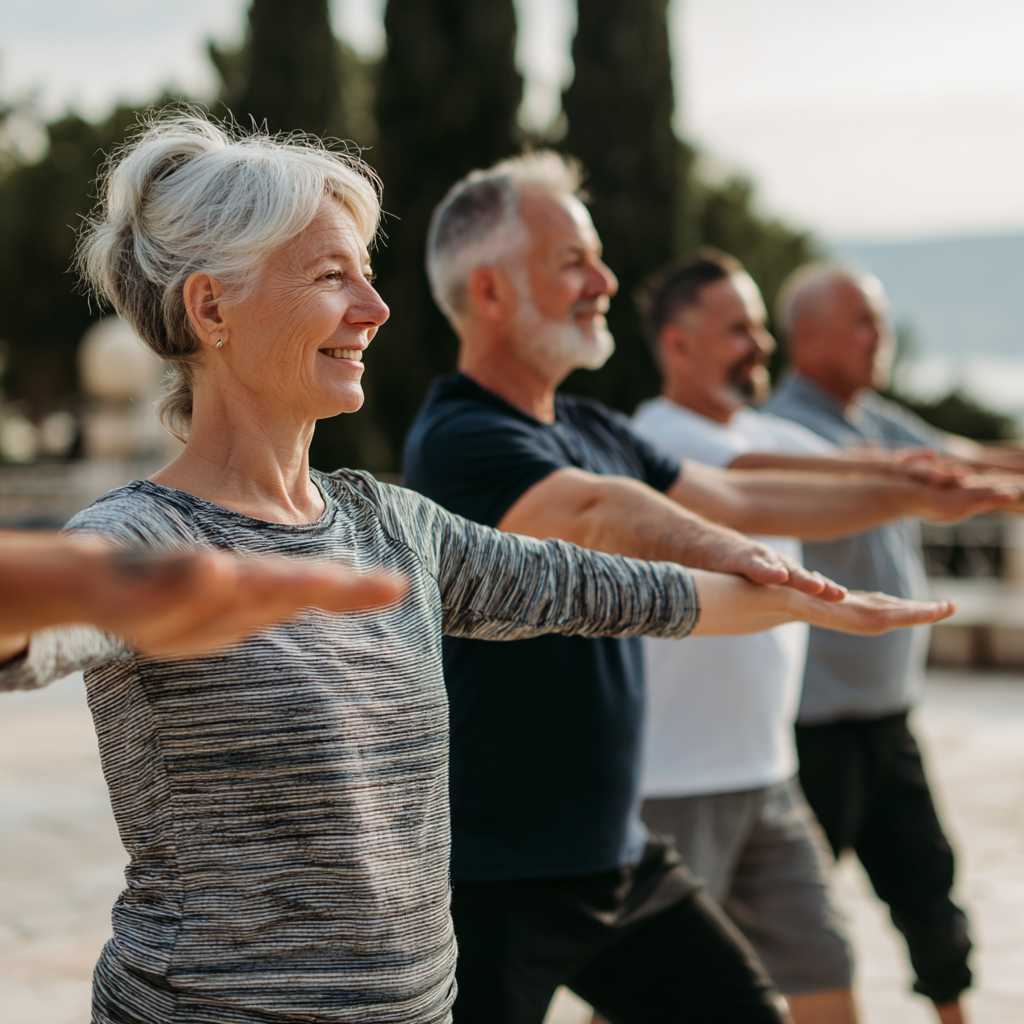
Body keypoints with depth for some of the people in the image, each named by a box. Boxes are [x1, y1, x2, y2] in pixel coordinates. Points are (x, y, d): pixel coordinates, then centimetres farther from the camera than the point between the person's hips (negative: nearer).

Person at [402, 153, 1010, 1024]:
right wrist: (749, 567, -50)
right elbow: (603, 512, -37)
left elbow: (741, 501, 19)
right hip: (495, 882, -8)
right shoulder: (458, 440, -19)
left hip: (621, 857, 8)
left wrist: (921, 493, 19)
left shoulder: (595, 432, 9)